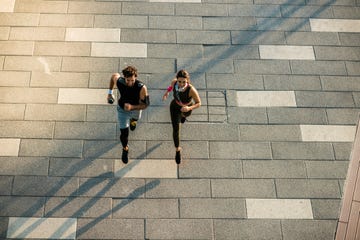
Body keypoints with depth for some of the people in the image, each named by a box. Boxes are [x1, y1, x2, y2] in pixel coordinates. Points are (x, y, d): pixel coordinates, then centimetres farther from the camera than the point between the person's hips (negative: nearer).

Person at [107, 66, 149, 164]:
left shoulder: (141, 87, -41)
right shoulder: (119, 81, -35)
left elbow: (145, 104, -31)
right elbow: (114, 75, -9)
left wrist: (132, 107, -48)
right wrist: (110, 92, -1)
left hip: (136, 108, 0)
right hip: (122, 110, 0)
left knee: (135, 118, 37)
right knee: (124, 134, 4)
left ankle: (133, 120, 78)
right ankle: (125, 149, 39)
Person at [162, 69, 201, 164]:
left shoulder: (191, 90, -44)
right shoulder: (174, 82, -34)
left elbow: (199, 103, -30)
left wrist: (189, 108, -46)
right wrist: (167, 91, -3)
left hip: (187, 108, 0)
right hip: (175, 107, 0)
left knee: (185, 114, 37)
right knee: (176, 129, 3)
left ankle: (183, 115, 78)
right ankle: (177, 150, 28)